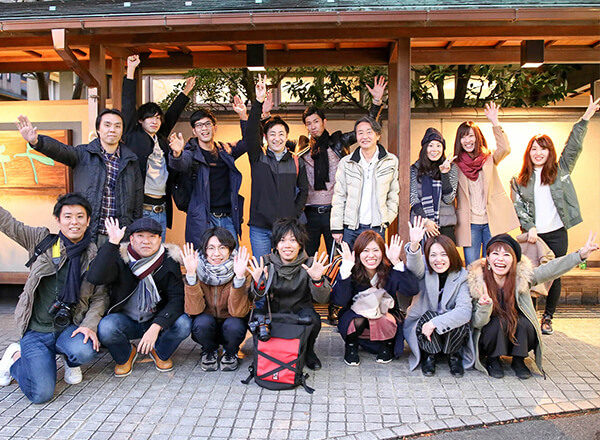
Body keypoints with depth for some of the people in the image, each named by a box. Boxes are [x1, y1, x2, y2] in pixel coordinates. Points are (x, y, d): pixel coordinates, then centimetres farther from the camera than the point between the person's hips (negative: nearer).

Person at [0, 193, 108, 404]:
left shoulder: (95, 256, 0)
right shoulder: (43, 241, 1)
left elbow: (100, 298, 1)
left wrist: (89, 325, -15)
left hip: (69, 328, 1)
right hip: (35, 331, 0)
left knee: (85, 351, -34)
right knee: (41, 393, -16)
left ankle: (68, 359, 7)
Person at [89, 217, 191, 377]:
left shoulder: (169, 261, -10)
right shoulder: (120, 258, -12)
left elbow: (178, 298, -16)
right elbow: (95, 277, -30)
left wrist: (156, 326, -29)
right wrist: (112, 243, -35)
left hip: (158, 320, 1)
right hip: (126, 320, 0)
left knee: (184, 324, -28)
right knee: (106, 328, -31)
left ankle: (160, 353, 7)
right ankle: (126, 355, 6)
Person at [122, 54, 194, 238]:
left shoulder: (161, 139, 16)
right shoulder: (134, 137, 2)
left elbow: (172, 115, 28)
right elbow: (128, 107, -3)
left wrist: (186, 91, 35)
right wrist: (131, 70, -5)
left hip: (161, 211, 6)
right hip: (139, 208, -6)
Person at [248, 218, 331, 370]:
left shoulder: (309, 264, -8)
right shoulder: (266, 263, -5)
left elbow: (322, 299, -15)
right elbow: (257, 298, -9)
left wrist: (317, 279, -35)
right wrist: (259, 284, -32)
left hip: (300, 311, 0)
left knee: (312, 320, -32)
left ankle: (308, 351, 2)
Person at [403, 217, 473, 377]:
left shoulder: (462, 277, -9)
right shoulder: (424, 273, -8)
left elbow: (465, 310, -23)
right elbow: (414, 266, -34)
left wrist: (435, 323, -35)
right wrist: (414, 245, -56)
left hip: (451, 331, 1)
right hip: (421, 327, -1)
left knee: (462, 320, -30)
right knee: (429, 315, -31)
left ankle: (454, 355, 1)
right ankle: (429, 356, -3)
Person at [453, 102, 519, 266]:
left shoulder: (489, 159, 7)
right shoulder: (456, 165, 6)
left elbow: (505, 149, -14)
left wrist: (495, 122, -17)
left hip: (492, 221, 0)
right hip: (469, 223, 0)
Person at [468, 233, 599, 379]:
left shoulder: (522, 276, -15)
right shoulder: (477, 280, -18)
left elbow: (550, 269, -30)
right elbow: (477, 323, -20)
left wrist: (581, 254, -43)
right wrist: (484, 307, -41)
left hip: (519, 337, 2)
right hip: (490, 335, -1)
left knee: (523, 322, -28)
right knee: (498, 322, -30)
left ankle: (518, 360, -1)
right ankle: (492, 360, -3)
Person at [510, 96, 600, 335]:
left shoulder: (560, 171, 8)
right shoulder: (520, 180, 6)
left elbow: (573, 146, -1)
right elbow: (519, 206, 1)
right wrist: (529, 227, -13)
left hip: (557, 233, 1)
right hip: (533, 234, -1)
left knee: (554, 276, 5)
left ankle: (548, 317, 20)